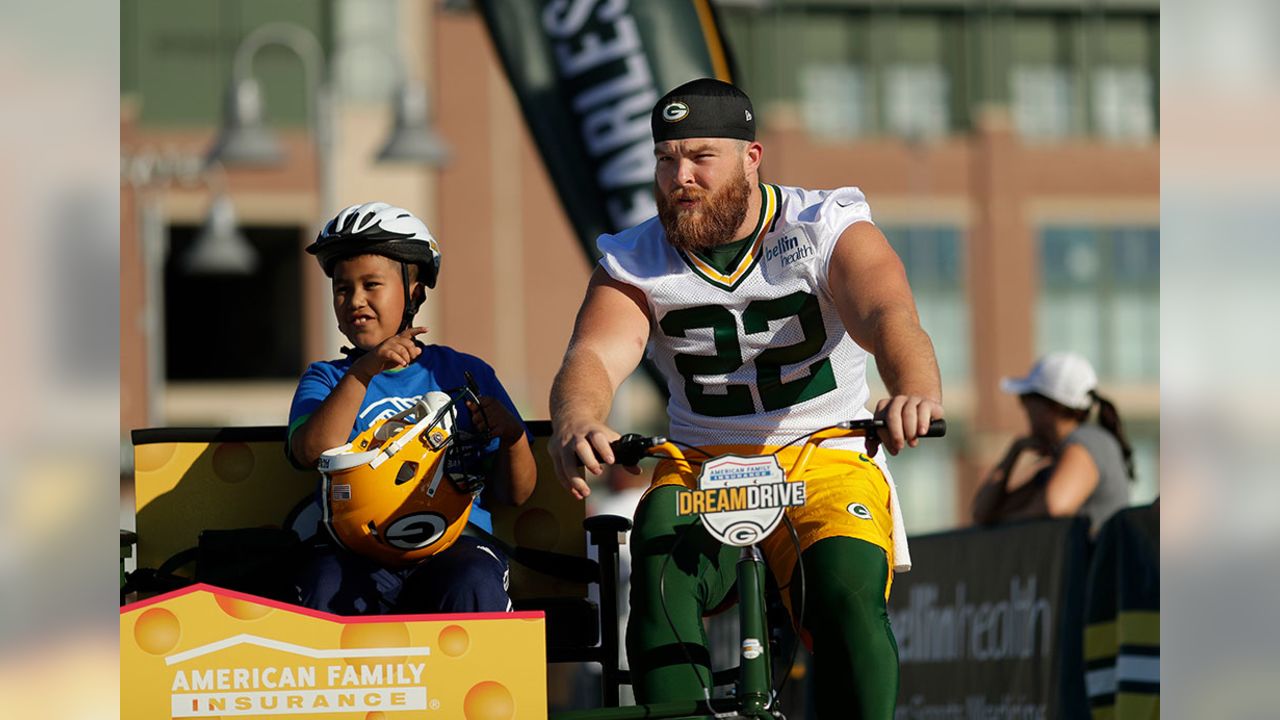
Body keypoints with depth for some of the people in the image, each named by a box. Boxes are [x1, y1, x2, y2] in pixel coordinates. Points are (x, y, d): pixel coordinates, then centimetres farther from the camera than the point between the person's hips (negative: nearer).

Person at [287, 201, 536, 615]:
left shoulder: (466, 374, 19)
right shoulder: (327, 379, 19)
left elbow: (514, 494, 17)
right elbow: (311, 453, -5)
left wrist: (512, 437, -5)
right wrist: (364, 371, -13)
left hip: (455, 537, 0)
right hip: (356, 548, 0)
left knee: (472, 588, -34)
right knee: (326, 593, -35)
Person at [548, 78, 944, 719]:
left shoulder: (828, 229, -5)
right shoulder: (634, 262, 1)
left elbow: (888, 317, -24)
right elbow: (595, 354, -16)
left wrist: (915, 392, -48)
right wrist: (575, 424, -42)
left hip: (827, 464, -1)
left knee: (847, 595, -30)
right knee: (661, 577, -31)